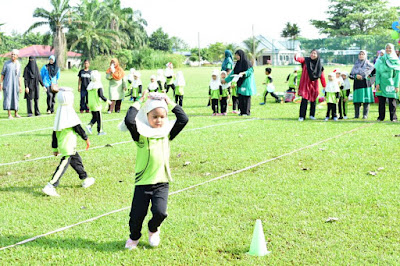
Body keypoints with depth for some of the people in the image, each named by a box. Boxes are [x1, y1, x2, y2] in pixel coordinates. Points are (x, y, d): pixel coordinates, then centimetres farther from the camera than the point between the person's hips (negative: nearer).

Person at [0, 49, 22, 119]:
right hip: (7, 84, -3)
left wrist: (20, 86, 10)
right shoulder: (7, 63, 0)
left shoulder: (18, 65, 10)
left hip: (15, 84, 3)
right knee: (8, 98, -6)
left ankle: (16, 113, 17)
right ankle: (9, 114, -5)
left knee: (15, 98, 6)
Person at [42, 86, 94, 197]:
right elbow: (78, 128, -13)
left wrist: (55, 147, 18)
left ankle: (85, 179, 36)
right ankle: (50, 186, -15)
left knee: (76, 160, 23)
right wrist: (86, 139, 1)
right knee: (63, 165, -9)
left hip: (61, 145, 9)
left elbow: (54, 131, 12)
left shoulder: (59, 113, 8)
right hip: (68, 145, -9)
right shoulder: (70, 113, -17)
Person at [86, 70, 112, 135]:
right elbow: (101, 95, -19)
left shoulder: (89, 86, 8)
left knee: (94, 117, 17)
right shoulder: (99, 86, -14)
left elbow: (88, 96, 12)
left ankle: (89, 125, -4)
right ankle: (100, 131, 8)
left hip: (90, 104, 7)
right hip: (96, 104, -7)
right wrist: (107, 100, -7)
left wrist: (88, 103, 22)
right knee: (99, 118, 3)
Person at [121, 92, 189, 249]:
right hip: (142, 183, -1)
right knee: (137, 214, 4)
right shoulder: (140, 135, -4)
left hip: (162, 183, 2)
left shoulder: (167, 133, 5)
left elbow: (183, 119, -3)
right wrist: (138, 103, -9)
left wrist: (170, 103, 0)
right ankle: (134, 237, 34)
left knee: (160, 212, -12)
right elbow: (129, 121, -21)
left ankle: (153, 230, 22)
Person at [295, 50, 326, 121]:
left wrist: (324, 86, 4)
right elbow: (300, 59, -24)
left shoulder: (319, 65, 3)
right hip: (305, 84, -3)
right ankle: (301, 116, -4)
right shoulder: (306, 60, -2)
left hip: (314, 84, 3)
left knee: (313, 100, 9)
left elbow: (322, 76, 5)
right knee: (304, 100, -8)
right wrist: (296, 57, -48)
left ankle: (312, 115, 25)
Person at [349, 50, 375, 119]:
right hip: (357, 84, 3)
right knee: (357, 100, -1)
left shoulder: (368, 64, 4)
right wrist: (356, 76, -7)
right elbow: (351, 75, 11)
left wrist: (369, 75, -2)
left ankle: (365, 115, -1)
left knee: (366, 100, -6)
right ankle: (356, 115, 6)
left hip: (365, 84, -3)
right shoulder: (356, 64, 13)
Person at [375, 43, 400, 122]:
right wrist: (377, 83, -4)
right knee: (381, 101, 1)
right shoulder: (381, 60, 9)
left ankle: (393, 117, 3)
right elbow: (377, 72, 6)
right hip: (382, 83, 2)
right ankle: (381, 117, 8)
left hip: (391, 83, -2)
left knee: (392, 101, -2)